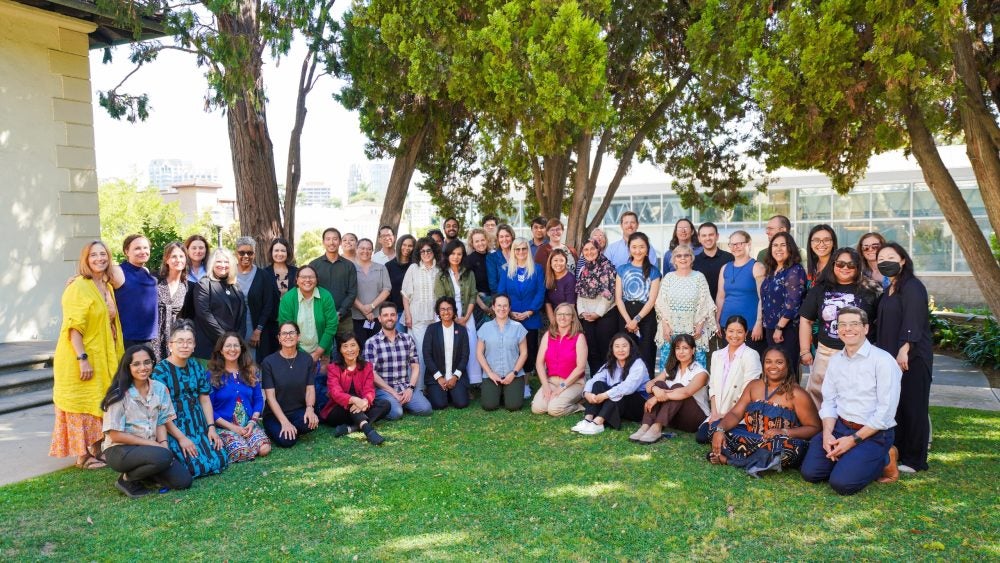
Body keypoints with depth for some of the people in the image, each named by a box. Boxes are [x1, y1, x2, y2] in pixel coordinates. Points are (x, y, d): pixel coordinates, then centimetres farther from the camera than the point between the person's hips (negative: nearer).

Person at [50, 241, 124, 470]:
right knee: (83, 405, 1)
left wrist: (115, 357, 14)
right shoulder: (78, 286, -14)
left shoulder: (108, 286, 10)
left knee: (101, 405, 13)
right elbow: (73, 326, -19)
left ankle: (97, 451, 24)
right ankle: (83, 456, 10)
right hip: (81, 358, -8)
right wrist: (82, 358, -24)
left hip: (104, 358, 8)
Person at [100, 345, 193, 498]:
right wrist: (153, 444, -17)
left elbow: (161, 422, 6)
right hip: (120, 450, -5)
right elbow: (115, 435, -14)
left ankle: (141, 470, 13)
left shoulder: (160, 388, 1)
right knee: (163, 457, -33)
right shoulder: (119, 394, -14)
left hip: (150, 448, 5)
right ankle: (127, 479, -5)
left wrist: (163, 444, -14)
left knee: (183, 480, -11)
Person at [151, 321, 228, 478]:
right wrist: (180, 438, -17)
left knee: (220, 462, -6)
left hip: (199, 428, 6)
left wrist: (211, 427, 0)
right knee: (198, 467, -19)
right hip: (174, 430, -6)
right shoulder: (160, 371, -10)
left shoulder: (197, 367, 9)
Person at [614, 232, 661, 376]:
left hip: (646, 317, -2)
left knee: (645, 355, -2)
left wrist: (637, 319, -12)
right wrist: (628, 320, -9)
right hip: (625, 317, 2)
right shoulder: (622, 269, 10)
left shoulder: (653, 271, 4)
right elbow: (618, 298, 3)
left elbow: (652, 300, -3)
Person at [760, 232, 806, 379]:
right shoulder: (771, 270, 13)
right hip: (771, 328, 8)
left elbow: (792, 303, -19)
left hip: (787, 329, -8)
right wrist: (768, 325, 14)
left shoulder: (795, 270, -12)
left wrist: (780, 327, -19)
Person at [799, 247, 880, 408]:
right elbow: (806, 320, 7)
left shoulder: (868, 290, -2)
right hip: (826, 352, 2)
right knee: (816, 395, 8)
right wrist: (804, 351, 3)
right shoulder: (820, 289, 4)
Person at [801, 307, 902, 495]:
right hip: (840, 426, 5)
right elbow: (829, 401, 7)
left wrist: (854, 439, -17)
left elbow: (885, 412, -16)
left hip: (873, 433, -5)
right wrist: (827, 433, -10)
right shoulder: (835, 360, 7)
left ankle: (884, 461, 5)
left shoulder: (883, 360, -13)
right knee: (810, 471, -9)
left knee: (842, 482, -21)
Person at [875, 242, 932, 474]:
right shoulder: (889, 290, 17)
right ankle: (896, 453, 20)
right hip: (891, 357, 8)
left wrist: (904, 349, -30)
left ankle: (914, 460, 6)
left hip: (912, 357, -8)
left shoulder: (912, 287, -10)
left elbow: (913, 321, -21)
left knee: (912, 407, -3)